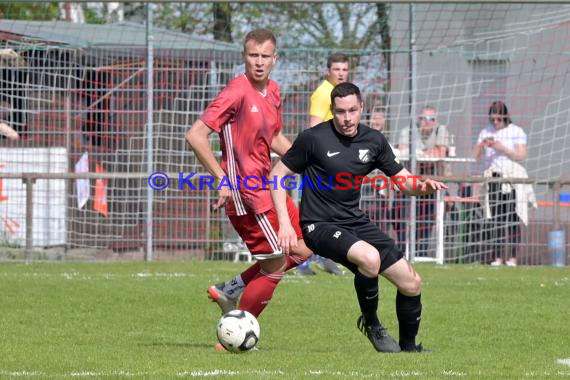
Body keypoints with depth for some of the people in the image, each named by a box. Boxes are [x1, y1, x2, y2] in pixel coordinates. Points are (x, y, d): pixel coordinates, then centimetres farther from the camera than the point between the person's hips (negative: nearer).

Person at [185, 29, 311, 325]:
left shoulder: (273, 92, 8)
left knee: (302, 250, 14)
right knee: (275, 265, -4)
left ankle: (230, 290, 20)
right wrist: (222, 179, -22)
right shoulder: (237, 92, -18)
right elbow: (195, 135, -22)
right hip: (245, 191, -9)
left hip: (266, 186, 9)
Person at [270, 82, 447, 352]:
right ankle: (371, 323, -9)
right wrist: (284, 224, -14)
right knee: (370, 258, -34)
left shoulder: (373, 141, 3)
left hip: (356, 221, 6)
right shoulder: (314, 138, -11)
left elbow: (404, 181, 9)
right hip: (320, 226, -6)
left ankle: (408, 347, 25)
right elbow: (277, 175, -5)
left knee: (412, 284, 2)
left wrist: (422, 186, -15)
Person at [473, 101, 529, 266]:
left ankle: (512, 257, -4)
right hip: (493, 177, 3)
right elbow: (476, 156, 11)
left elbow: (521, 155, -4)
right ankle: (497, 256, -1)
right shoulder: (486, 132, 14)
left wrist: (502, 148, -14)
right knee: (496, 218, -2)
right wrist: (482, 145, -8)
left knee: (511, 218, -6)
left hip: (512, 178, -3)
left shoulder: (516, 132, 4)